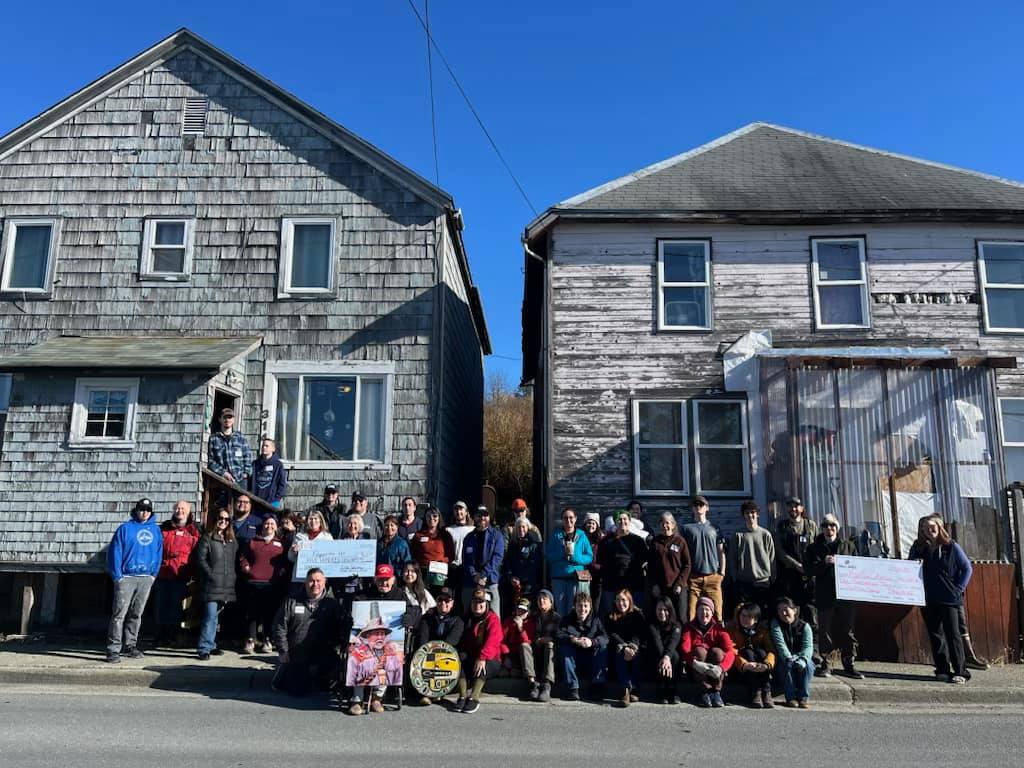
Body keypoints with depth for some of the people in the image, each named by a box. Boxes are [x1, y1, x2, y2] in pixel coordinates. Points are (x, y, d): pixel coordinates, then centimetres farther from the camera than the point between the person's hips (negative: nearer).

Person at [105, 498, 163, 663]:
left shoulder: (156, 530, 10)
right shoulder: (125, 528, -2)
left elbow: (158, 553, 11)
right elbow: (114, 552, -5)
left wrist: (154, 574, 3)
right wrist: (117, 576, -10)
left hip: (146, 578, 4)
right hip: (126, 577, -4)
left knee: (136, 614, 12)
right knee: (119, 613, -7)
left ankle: (130, 645, 23)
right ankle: (113, 649, -4)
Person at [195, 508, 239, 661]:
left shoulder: (232, 540, 16)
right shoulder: (207, 538, -2)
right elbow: (201, 560, -8)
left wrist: (232, 577, 7)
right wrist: (212, 575, -13)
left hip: (226, 586, 6)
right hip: (211, 585, -6)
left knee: (214, 616, 14)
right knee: (210, 616, -10)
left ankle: (210, 645, 22)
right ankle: (204, 648, -6)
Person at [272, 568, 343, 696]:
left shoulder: (332, 604, 2)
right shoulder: (292, 602, 0)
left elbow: (338, 631, 1)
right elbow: (279, 628, 1)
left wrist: (331, 647, -11)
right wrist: (284, 652, -3)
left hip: (322, 660, 1)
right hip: (295, 658, 0)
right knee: (297, 691, 0)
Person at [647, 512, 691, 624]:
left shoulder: (680, 541, 2)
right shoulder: (655, 541, 7)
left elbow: (687, 565, 1)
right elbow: (650, 565, 8)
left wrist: (680, 583, -8)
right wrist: (652, 585, -1)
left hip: (678, 587, -1)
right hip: (659, 587, 2)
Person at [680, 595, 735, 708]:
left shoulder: (718, 628, -1)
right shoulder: (689, 627, -1)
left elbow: (730, 651, -16)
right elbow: (684, 649, -18)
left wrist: (721, 667, -36)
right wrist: (695, 663, -39)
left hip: (714, 670, 0)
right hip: (696, 669, 0)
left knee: (717, 651, -26)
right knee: (699, 651, -28)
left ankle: (716, 692, -26)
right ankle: (705, 692, -30)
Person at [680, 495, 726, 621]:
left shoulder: (714, 528, 14)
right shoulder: (686, 528, 10)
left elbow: (721, 551, 15)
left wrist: (722, 572, 5)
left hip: (713, 576, 1)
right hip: (693, 577, -1)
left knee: (716, 611, -3)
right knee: (691, 613, -5)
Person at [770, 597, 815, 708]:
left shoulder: (804, 626, -1)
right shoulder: (775, 624, -3)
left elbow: (808, 646, -17)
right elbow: (780, 644, -18)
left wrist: (802, 659, -38)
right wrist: (789, 658, -37)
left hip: (801, 659, 1)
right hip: (783, 660, -1)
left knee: (808, 664, -31)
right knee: (786, 664, -33)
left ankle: (804, 697, -26)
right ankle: (790, 697, -28)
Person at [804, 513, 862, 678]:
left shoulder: (849, 545, 11)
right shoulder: (815, 548, 7)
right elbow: (808, 569, -1)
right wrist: (824, 563, -16)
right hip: (825, 596, -1)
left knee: (847, 631, 7)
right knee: (825, 631, 2)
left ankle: (849, 664, 16)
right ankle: (824, 664, 9)